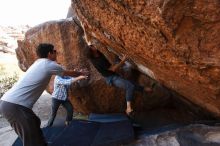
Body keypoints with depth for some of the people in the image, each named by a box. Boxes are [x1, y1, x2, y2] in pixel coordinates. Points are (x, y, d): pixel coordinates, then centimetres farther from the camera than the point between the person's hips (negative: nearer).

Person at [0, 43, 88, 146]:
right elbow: (69, 73, 8)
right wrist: (81, 73, 26)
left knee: (35, 123, 24)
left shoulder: (39, 63, 17)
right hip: (14, 105, -9)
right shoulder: (49, 64, -8)